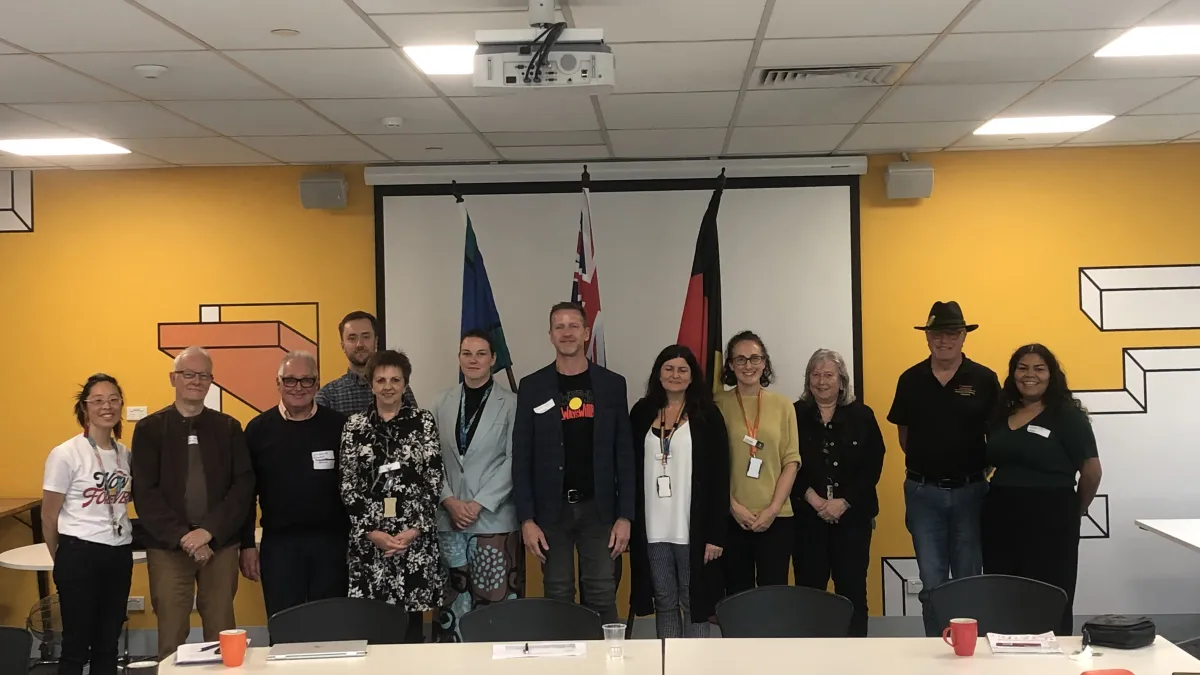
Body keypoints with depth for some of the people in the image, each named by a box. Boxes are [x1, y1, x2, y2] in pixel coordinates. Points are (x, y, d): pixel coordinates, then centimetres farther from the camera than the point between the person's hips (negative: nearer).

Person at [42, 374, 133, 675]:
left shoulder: (126, 454, 6)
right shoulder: (65, 454, -9)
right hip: (80, 555, -5)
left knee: (108, 644, 12)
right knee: (76, 646, 3)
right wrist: (63, 560, 7)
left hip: (120, 556, 5)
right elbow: (48, 517, -3)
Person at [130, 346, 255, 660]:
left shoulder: (229, 428, 7)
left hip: (220, 545, 1)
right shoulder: (149, 429, 3)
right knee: (171, 638, 2)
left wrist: (208, 531, -12)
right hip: (168, 547, -1)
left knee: (222, 636, 5)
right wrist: (182, 536, -13)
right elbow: (144, 493, -4)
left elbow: (244, 484, 0)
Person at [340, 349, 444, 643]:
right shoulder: (355, 425, 6)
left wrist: (415, 529, -10)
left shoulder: (423, 421, 4)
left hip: (415, 535, -1)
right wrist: (371, 532, -7)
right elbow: (348, 485, 3)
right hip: (369, 537, 1)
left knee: (411, 617, 2)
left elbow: (435, 479, 0)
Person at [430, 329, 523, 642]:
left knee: (495, 600, -2)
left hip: (494, 518, -3)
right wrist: (450, 501, -7)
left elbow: (513, 461, -6)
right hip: (449, 517, 3)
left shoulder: (510, 404, -1)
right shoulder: (443, 404, 10)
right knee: (452, 601, 5)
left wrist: (479, 503, -11)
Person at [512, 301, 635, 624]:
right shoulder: (532, 387, 3)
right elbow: (521, 457, 1)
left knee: (602, 597, 0)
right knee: (558, 599, 5)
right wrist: (526, 519, -5)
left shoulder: (612, 384, 5)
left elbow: (624, 454, 4)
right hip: (551, 510, 0)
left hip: (599, 508, 0)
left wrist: (625, 515, -3)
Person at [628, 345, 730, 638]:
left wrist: (716, 533, -10)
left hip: (693, 528, -3)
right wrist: (628, 521, 4)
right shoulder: (642, 413, 8)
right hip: (653, 528, 3)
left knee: (694, 601, 3)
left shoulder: (707, 415, -2)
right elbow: (631, 471, 10)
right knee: (664, 601, 10)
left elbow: (720, 477, -5)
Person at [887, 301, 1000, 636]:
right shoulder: (910, 380, 2)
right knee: (932, 582, 5)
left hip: (969, 491, -1)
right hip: (923, 492, 1)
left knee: (968, 580, 10)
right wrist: (923, 463, 6)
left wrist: (983, 466, -2)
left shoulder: (984, 379, -4)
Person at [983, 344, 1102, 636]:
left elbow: (1091, 471, -4)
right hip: (1000, 519, 5)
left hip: (1049, 522, -5)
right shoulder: (1000, 414, 11)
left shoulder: (1068, 415, -4)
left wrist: (1074, 512, 6)